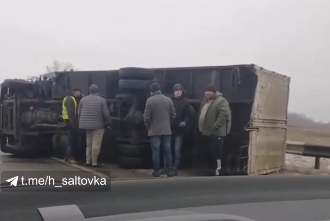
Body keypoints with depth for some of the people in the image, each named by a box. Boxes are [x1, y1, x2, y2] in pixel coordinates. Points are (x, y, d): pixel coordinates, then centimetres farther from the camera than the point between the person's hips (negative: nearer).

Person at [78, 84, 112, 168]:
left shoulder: (83, 99, 7)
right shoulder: (102, 100, -4)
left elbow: (79, 113, 8)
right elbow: (106, 114, -6)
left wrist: (82, 122, 21)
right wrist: (109, 123, 7)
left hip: (86, 125, 5)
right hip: (98, 125, -5)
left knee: (88, 144, 16)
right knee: (96, 144, -1)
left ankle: (88, 161, 16)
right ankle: (94, 162, 0)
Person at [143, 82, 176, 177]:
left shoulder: (150, 100, -8)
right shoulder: (168, 99, 3)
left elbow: (147, 116, -10)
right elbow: (173, 115, 5)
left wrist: (148, 127, 7)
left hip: (154, 130, -3)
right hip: (166, 129, 3)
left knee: (156, 151, 1)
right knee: (167, 150, 7)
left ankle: (156, 171, 4)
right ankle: (169, 170, 10)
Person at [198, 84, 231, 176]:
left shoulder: (221, 101, -12)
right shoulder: (205, 101, 17)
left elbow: (224, 113, -26)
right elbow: (201, 114, 27)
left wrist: (216, 125, -27)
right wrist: (200, 127, 18)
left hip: (216, 132, -9)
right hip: (206, 132, 9)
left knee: (216, 151, -6)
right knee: (209, 151, 14)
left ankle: (217, 170, 0)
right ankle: (213, 168, 25)